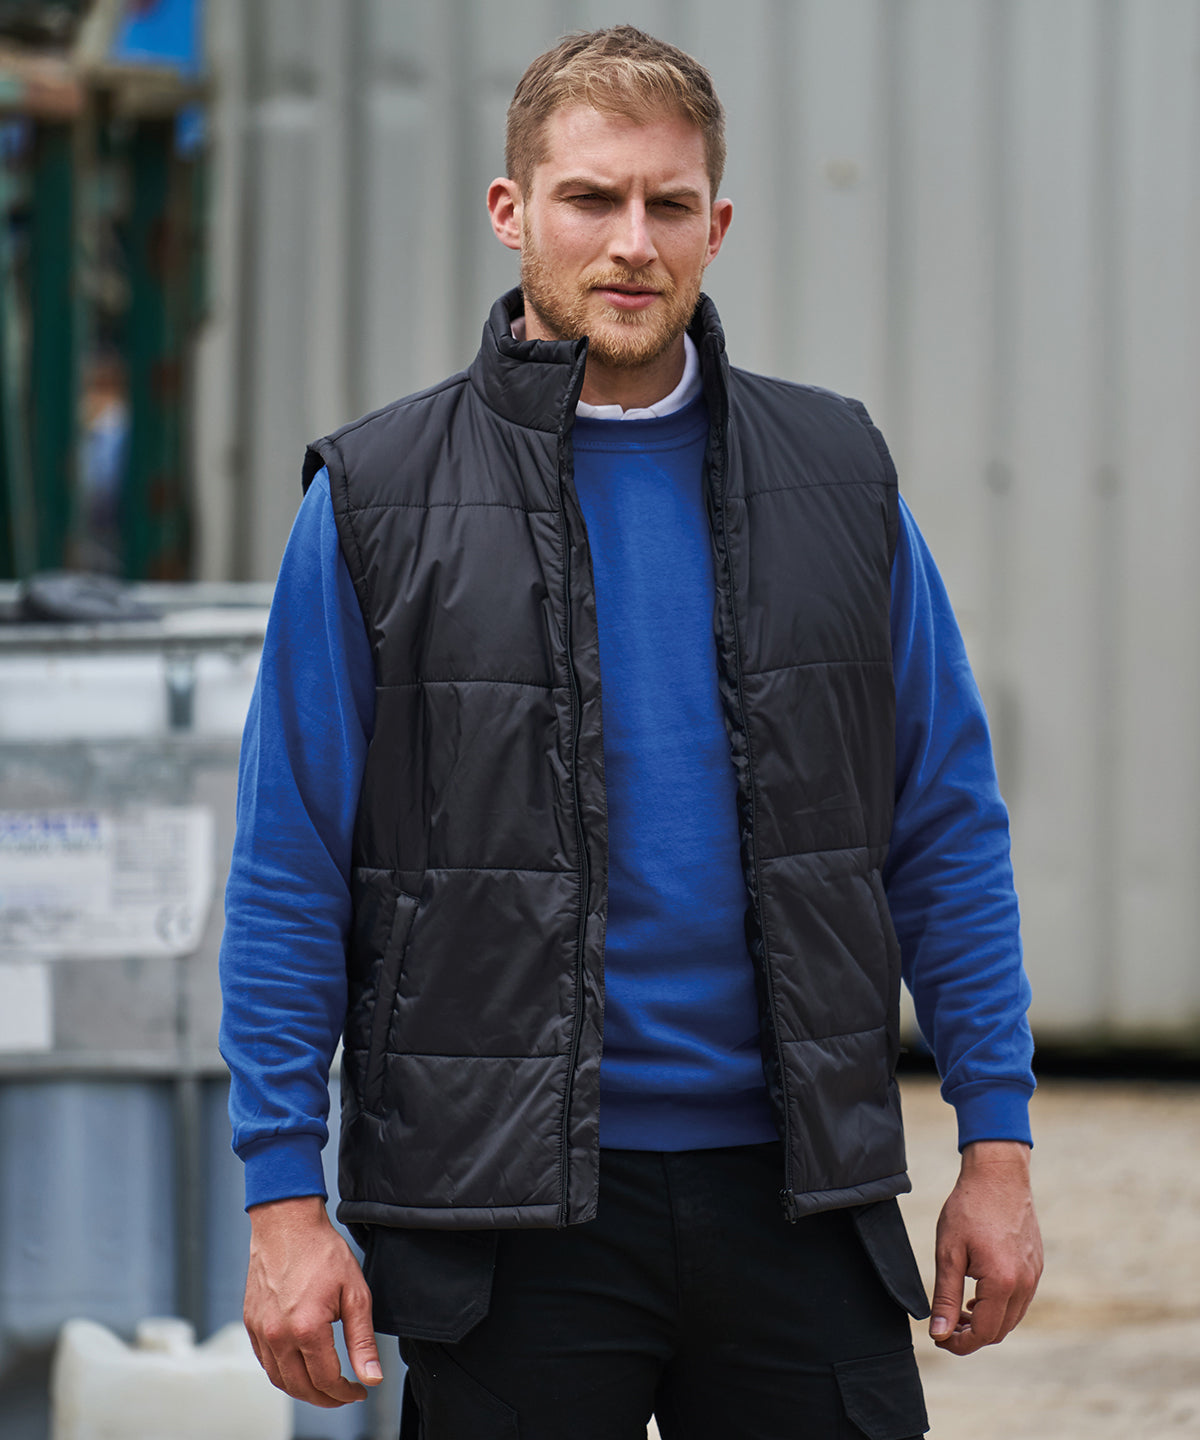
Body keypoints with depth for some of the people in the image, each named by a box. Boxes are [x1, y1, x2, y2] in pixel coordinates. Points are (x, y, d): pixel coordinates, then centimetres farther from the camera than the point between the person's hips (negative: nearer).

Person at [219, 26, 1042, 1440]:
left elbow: (946, 831, 10)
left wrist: (997, 1144, 4)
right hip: (506, 1205, -2)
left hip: (790, 1187, 2)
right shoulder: (375, 501, 1)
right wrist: (283, 1198, -6)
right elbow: (288, 880, 0)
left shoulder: (836, 481, 8)